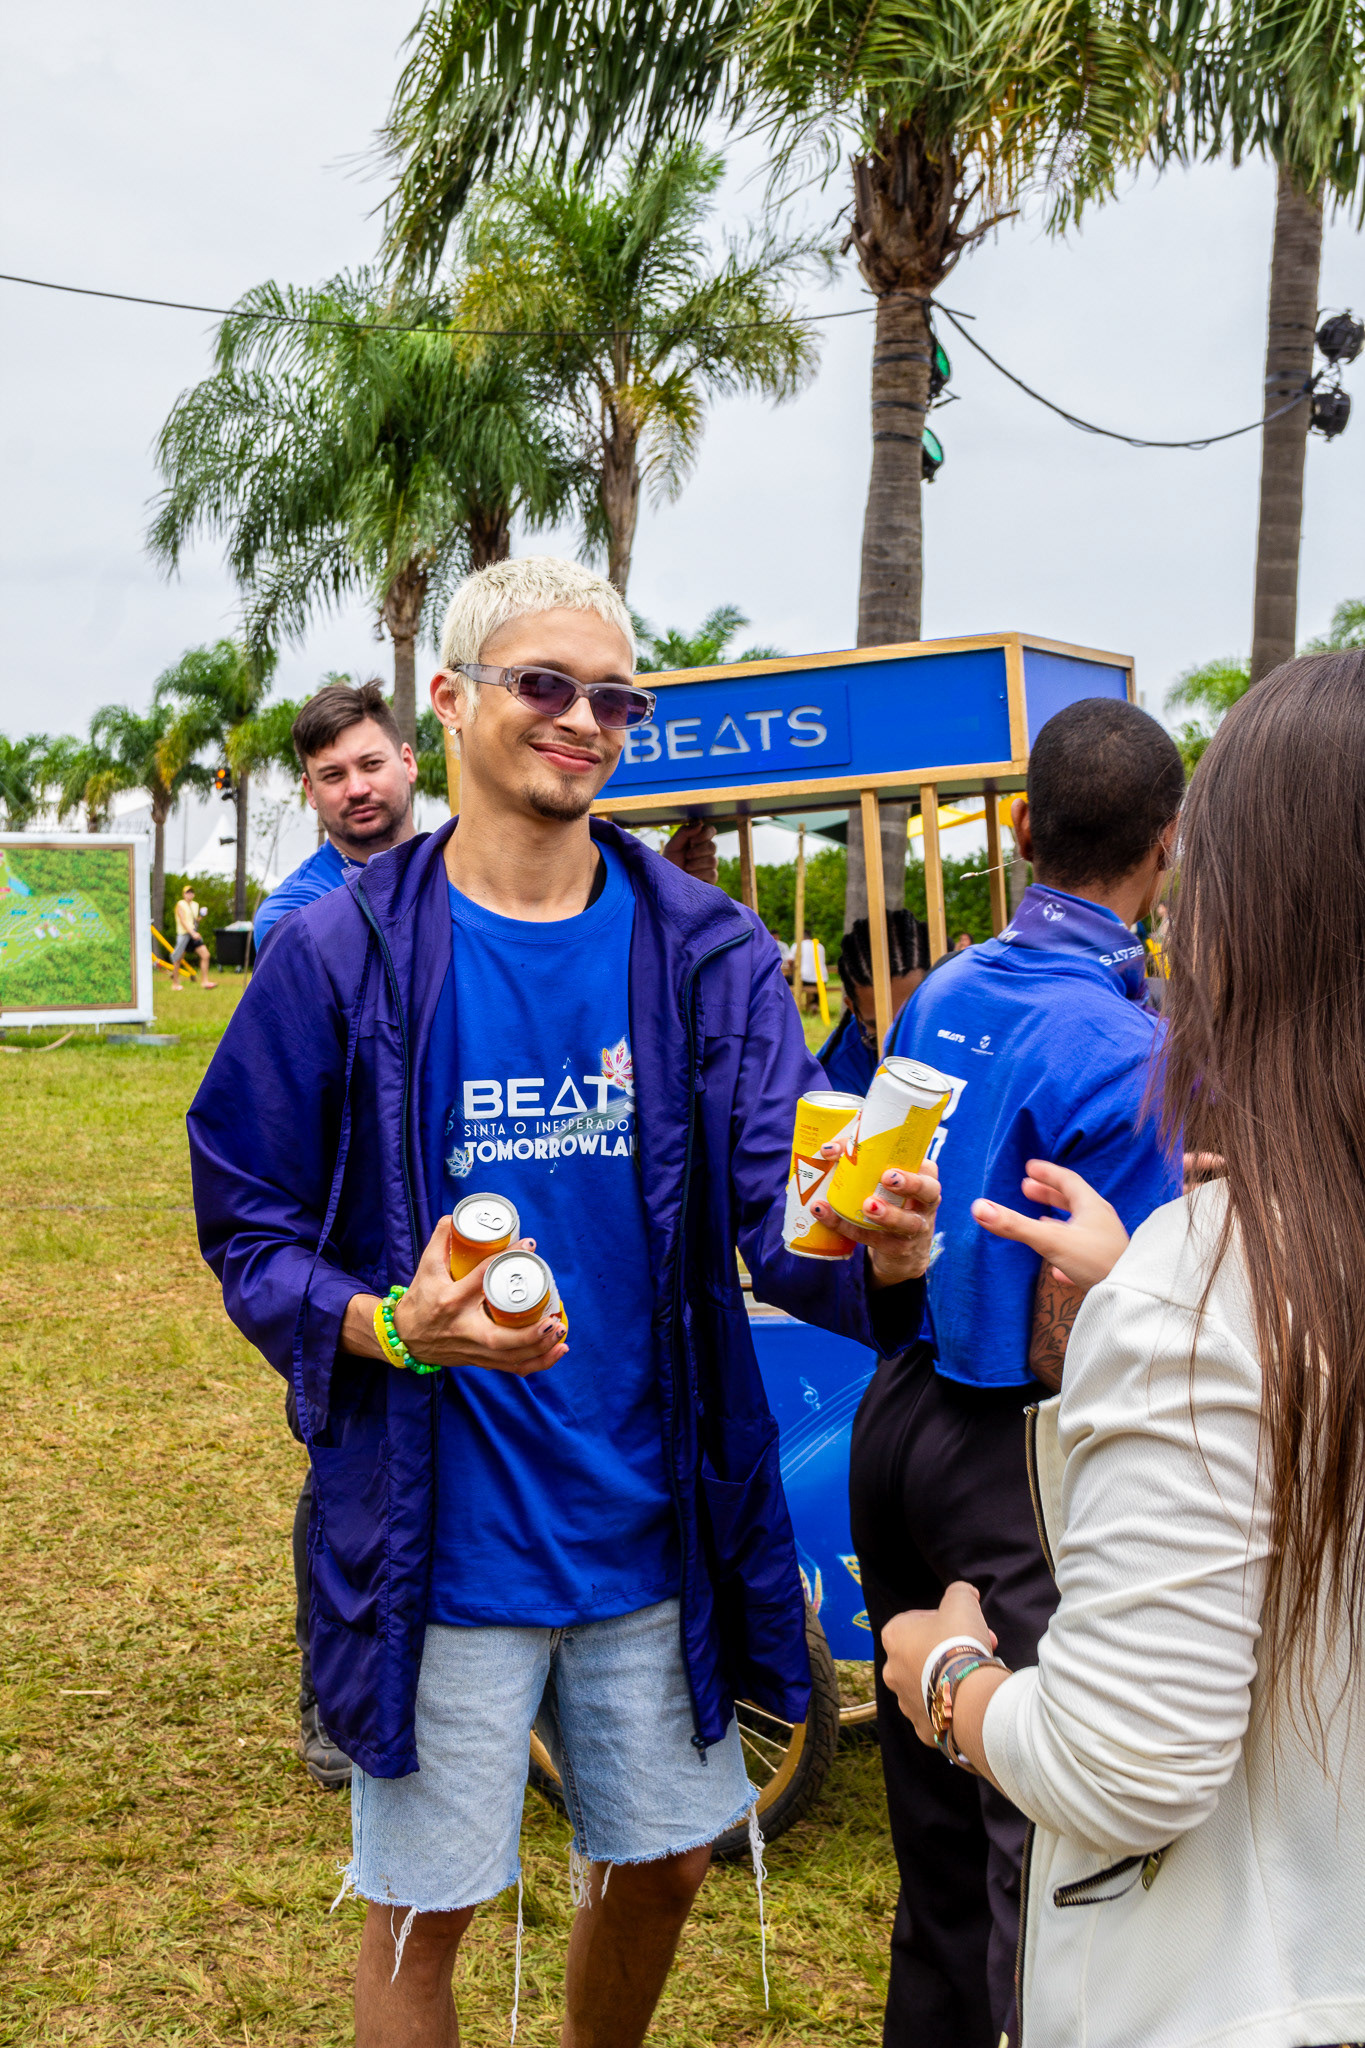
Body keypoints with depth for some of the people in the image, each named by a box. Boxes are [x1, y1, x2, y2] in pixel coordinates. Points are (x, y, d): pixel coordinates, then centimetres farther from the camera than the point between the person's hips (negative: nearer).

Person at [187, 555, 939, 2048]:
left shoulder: (706, 953, -3)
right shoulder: (344, 953, -10)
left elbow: (781, 1216, -10)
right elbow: (250, 1235, -6)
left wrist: (877, 1251, -33)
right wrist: (392, 1327, -25)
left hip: (654, 1523, 3)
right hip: (441, 1535, -3)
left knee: (661, 1865, 22)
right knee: (423, 1913, 13)